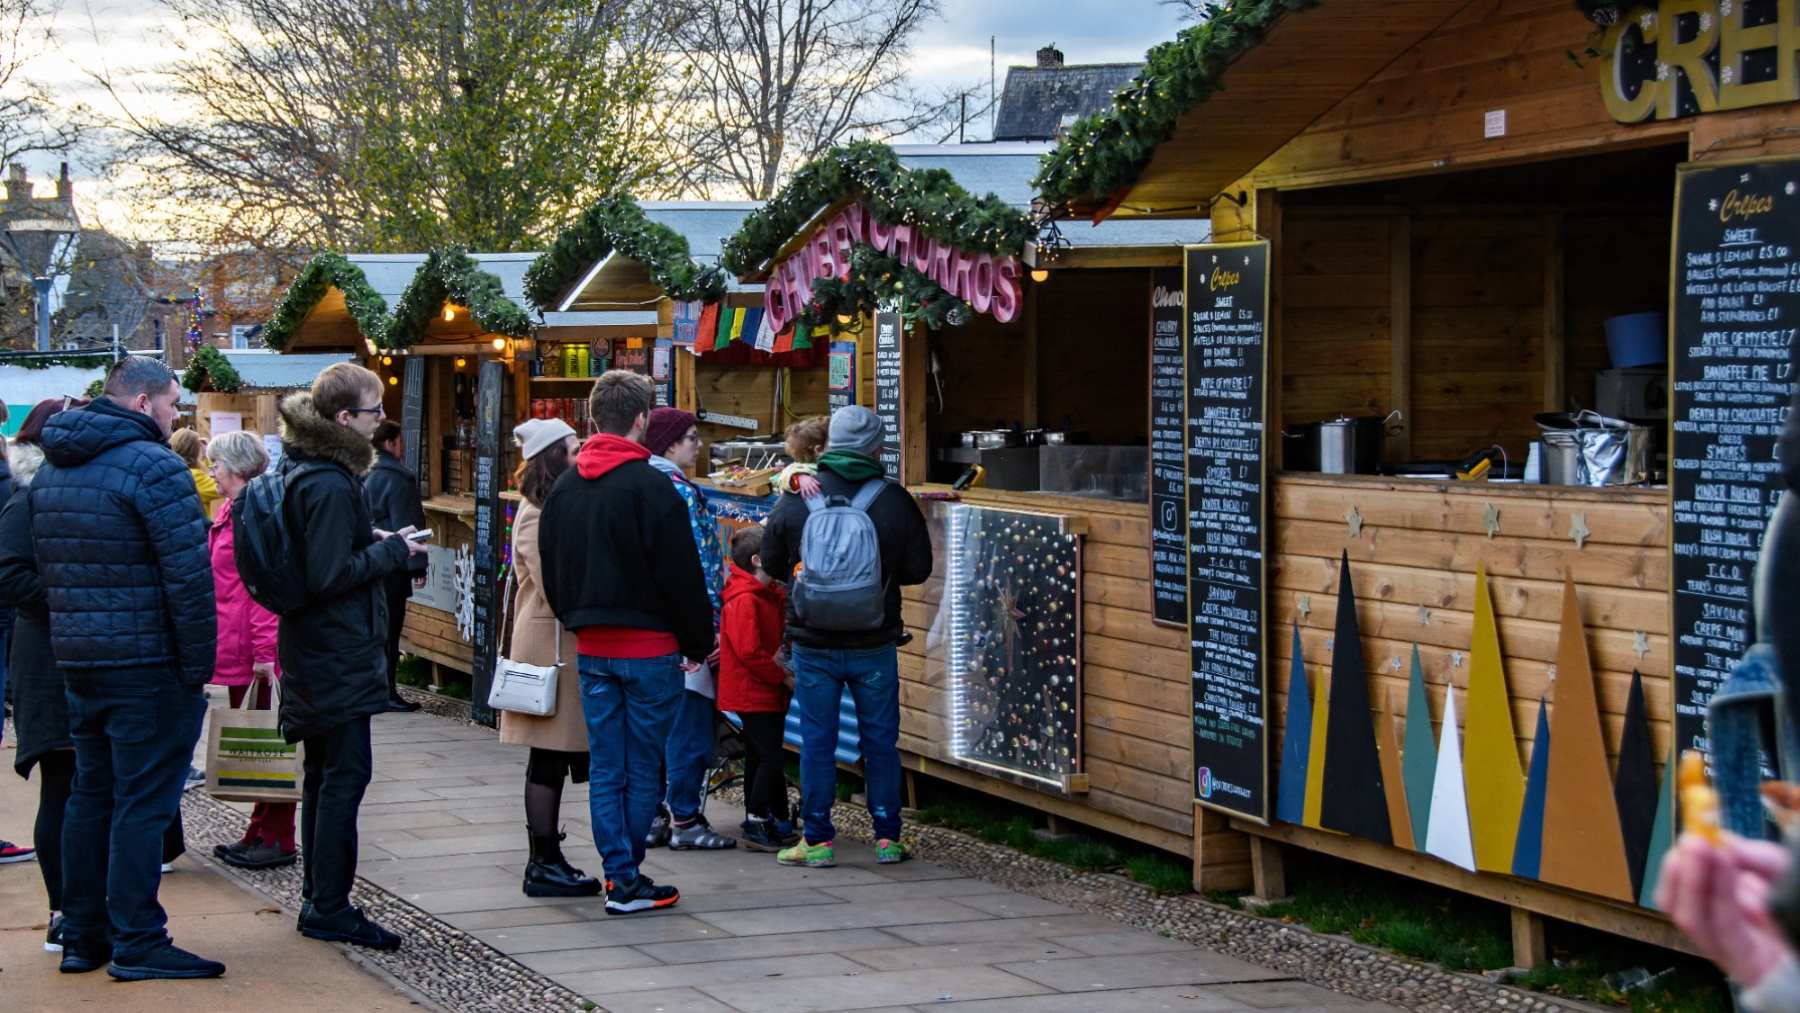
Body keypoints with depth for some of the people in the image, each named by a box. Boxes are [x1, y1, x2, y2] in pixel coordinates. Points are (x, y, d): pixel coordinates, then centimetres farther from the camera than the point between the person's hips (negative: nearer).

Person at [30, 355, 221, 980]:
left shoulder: (50, 470, 13)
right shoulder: (152, 466, -14)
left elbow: (36, 567, 17)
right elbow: (189, 576, -19)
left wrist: (66, 636, 18)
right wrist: (198, 665, -12)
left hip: (76, 663, 8)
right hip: (147, 665, -8)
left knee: (91, 794, 15)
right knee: (142, 803, -4)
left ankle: (81, 937, 19)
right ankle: (138, 944, -2)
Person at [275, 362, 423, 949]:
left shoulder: (302, 471, 10)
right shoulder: (330, 485, -21)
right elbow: (330, 575, -23)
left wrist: (371, 540, 11)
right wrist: (392, 550, -12)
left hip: (313, 650, 11)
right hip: (337, 652, -11)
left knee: (324, 770, 16)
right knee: (346, 773, -7)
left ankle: (318, 896, 24)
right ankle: (329, 907, -4)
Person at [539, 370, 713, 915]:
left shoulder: (564, 487, 8)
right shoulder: (650, 486, -14)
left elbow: (551, 571, 15)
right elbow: (683, 577, -12)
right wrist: (699, 642, -2)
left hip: (591, 647, 6)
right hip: (649, 645, -6)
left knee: (605, 767, 9)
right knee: (643, 768, 1)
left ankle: (619, 874, 11)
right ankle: (628, 880, 3)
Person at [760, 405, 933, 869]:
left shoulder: (796, 500, -7)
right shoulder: (894, 500, -8)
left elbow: (771, 561, 5)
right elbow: (919, 569, -1)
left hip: (813, 644, 0)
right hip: (874, 644, 0)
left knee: (817, 742, 7)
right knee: (880, 740, 10)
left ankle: (818, 840, 10)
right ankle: (887, 838, 15)